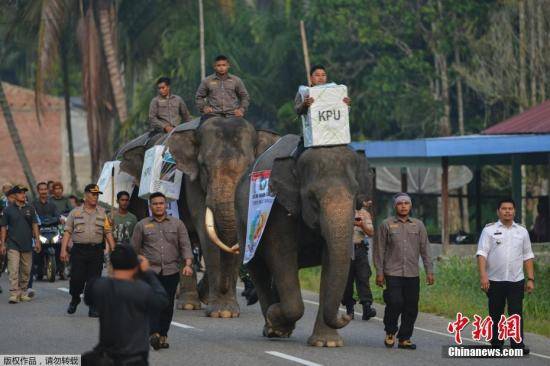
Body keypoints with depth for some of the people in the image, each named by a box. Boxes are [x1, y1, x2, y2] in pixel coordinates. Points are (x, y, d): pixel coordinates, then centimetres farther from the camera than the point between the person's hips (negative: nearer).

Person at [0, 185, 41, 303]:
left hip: (27, 245, 3)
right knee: (13, 270, -12)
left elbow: (35, 225, 9)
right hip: (13, 245, -3)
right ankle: (14, 294, -16)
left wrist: (37, 240, 0)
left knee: (26, 271, 9)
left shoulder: (30, 209, 7)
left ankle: (23, 293, 20)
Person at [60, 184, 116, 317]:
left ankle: (93, 307, 6)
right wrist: (63, 250, -4)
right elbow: (67, 232, 5)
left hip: (96, 250, 1)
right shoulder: (75, 212, 8)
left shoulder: (102, 213, 12)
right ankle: (75, 299, 20)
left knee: (94, 280, -1)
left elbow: (108, 233, 11)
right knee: (76, 278, -6)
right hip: (79, 250, -1)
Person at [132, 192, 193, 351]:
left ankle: (163, 335, 13)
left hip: (171, 272, 2)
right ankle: (154, 334, -28)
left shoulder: (177, 224, 11)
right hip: (150, 271, -2)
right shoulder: (142, 225, 9)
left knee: (167, 305, 2)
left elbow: (185, 245, 5)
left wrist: (188, 264, -10)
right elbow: (134, 248, 12)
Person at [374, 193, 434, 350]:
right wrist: (379, 272, -2)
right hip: (393, 273, -3)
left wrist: (429, 271, 6)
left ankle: (405, 338, 12)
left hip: (412, 274, 3)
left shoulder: (418, 225, 12)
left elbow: (424, 250, 12)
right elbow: (379, 250, 3)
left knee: (411, 308, 1)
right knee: (395, 303, -14)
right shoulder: (386, 225, 3)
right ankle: (390, 332, 9)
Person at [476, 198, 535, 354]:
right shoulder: (489, 230, 2)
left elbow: (528, 257, 12)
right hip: (495, 281, -1)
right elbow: (482, 253, -5)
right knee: (496, 315, 5)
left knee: (516, 313, -5)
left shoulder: (522, 231, 11)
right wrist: (483, 275, -17)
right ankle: (496, 345, 13)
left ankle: (518, 344, -4)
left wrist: (531, 279, 5)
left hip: (516, 280, 1)